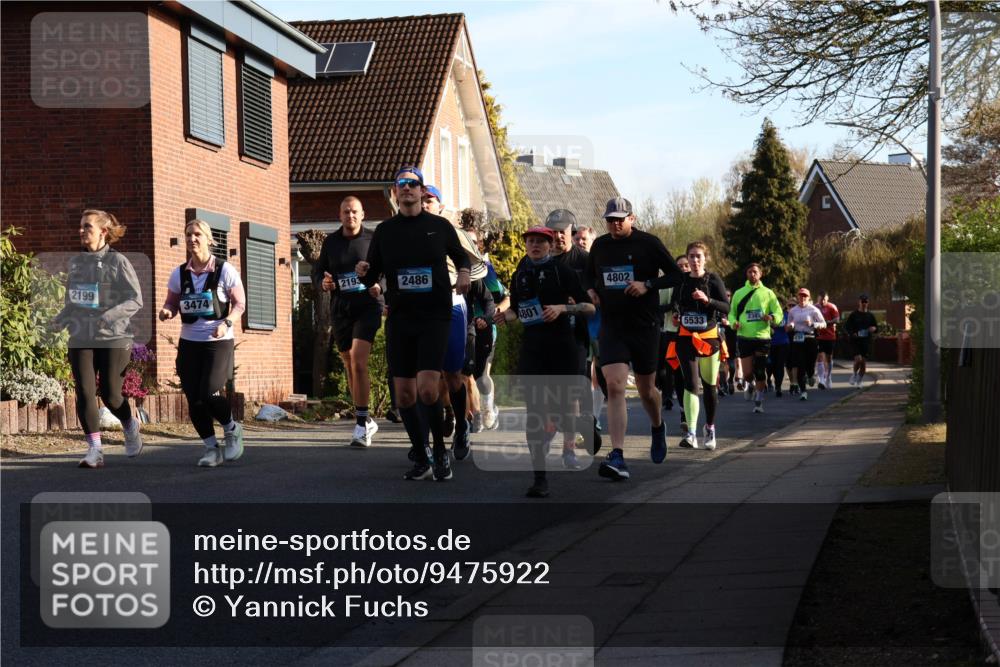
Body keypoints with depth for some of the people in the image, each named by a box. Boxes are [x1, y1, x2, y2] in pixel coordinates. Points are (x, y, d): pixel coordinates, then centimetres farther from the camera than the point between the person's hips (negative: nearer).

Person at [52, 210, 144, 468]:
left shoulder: (117, 261, -6)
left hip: (114, 339, -4)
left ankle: (130, 427, 29)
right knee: (85, 394, -7)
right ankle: (95, 450, -2)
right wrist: (61, 320, 1)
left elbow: (135, 300, -9)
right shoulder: (76, 262, 11)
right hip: (81, 340, 4)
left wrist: (110, 315, -24)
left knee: (110, 395, -2)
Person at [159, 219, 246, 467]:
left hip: (218, 342, -4)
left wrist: (227, 323, -21)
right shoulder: (179, 274, 5)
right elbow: (171, 303, 12)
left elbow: (239, 303, -3)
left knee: (209, 393, -17)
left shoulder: (225, 270, -5)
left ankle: (232, 430, 12)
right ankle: (211, 447, 14)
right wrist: (166, 311, -12)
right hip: (189, 342, 4)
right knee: (193, 398, -2)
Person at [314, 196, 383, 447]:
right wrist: (322, 282, -3)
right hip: (340, 310, 5)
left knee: (358, 362, -19)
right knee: (350, 366, 12)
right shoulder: (331, 242, 10)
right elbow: (318, 269, 18)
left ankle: (361, 426, -18)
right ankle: (366, 421, 28)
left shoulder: (373, 239, 0)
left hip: (368, 306, -5)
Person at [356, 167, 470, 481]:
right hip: (399, 318, 3)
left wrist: (464, 274, -1)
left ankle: (441, 452, 5)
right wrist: (364, 274, -10)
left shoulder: (440, 226, 3)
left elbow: (461, 256, 20)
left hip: (434, 317, -3)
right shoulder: (384, 231, 8)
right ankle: (421, 460, 18)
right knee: (404, 394, 4)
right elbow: (372, 279, 12)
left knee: (428, 391, -16)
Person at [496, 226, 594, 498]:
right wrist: (505, 316, 2)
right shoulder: (520, 275, 10)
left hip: (561, 347, -3)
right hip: (531, 349, 3)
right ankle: (539, 477, -7)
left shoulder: (562, 271, -2)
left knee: (561, 408, 1)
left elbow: (589, 308, -3)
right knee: (535, 410, -7)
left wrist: (562, 307, -17)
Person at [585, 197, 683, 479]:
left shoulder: (648, 243, -4)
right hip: (611, 327, 2)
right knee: (614, 386, -16)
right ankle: (617, 457, -22)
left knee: (646, 390, 11)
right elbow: (589, 275, 25)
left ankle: (657, 427, 47)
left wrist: (648, 284, -17)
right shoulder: (599, 246, 8)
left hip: (645, 327, -2)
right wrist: (590, 291, 3)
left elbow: (676, 275, -3)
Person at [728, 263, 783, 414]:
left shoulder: (767, 293, 7)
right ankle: (749, 385, 31)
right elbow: (731, 313, 15)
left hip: (762, 337, 0)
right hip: (744, 337, 0)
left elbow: (779, 313, 7)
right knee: (747, 372, -4)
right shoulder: (739, 293, 9)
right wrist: (733, 322, -8)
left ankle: (758, 401, 15)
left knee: (760, 372, 0)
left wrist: (772, 317, -16)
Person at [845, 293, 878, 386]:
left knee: (864, 362, 1)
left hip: (866, 341, 3)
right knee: (858, 359, -20)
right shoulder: (853, 315, 2)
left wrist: (874, 328, -8)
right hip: (855, 341, -3)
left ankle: (859, 381, 16)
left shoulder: (870, 316, 10)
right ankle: (855, 374, 9)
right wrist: (852, 333, -16)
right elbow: (846, 326, 2)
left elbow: (876, 328, 16)